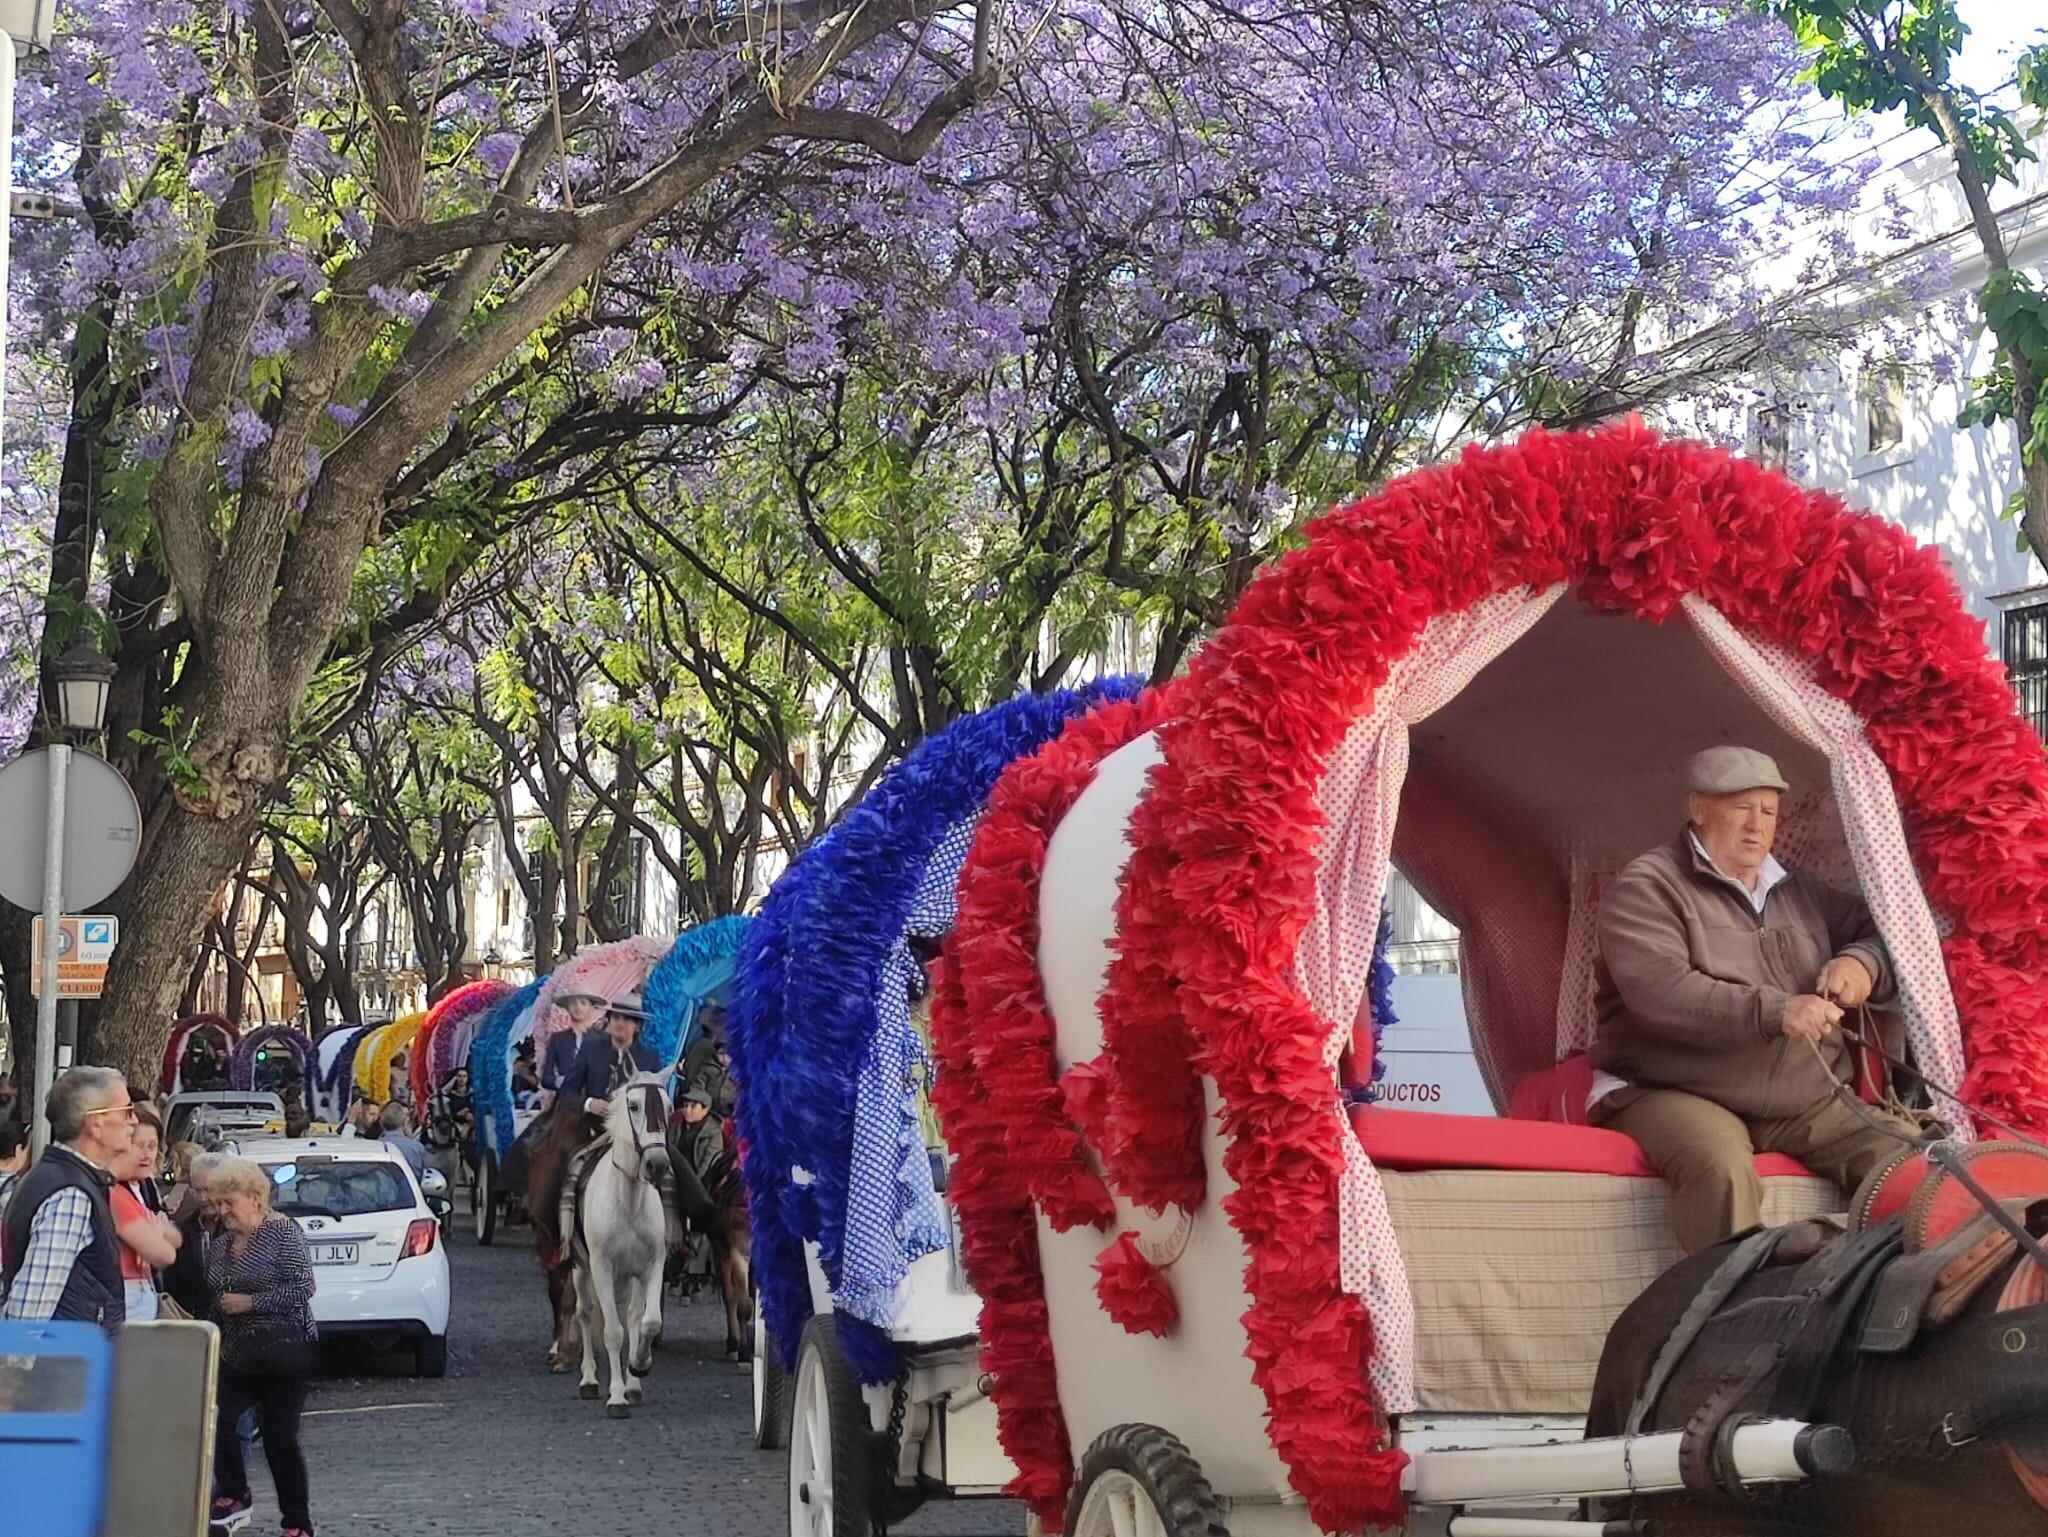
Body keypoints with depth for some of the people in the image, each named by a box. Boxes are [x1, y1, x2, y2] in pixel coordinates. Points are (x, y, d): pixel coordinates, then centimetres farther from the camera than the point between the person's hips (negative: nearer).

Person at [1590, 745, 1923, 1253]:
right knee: (1721, 1165, -39)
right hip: (1673, 1094, -6)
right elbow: (1658, 991, -18)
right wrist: (1774, 1012, -28)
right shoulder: (1646, 887, -2)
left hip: (1805, 1104, 6)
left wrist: (1863, 964, 1)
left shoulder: (1801, 894, 20)